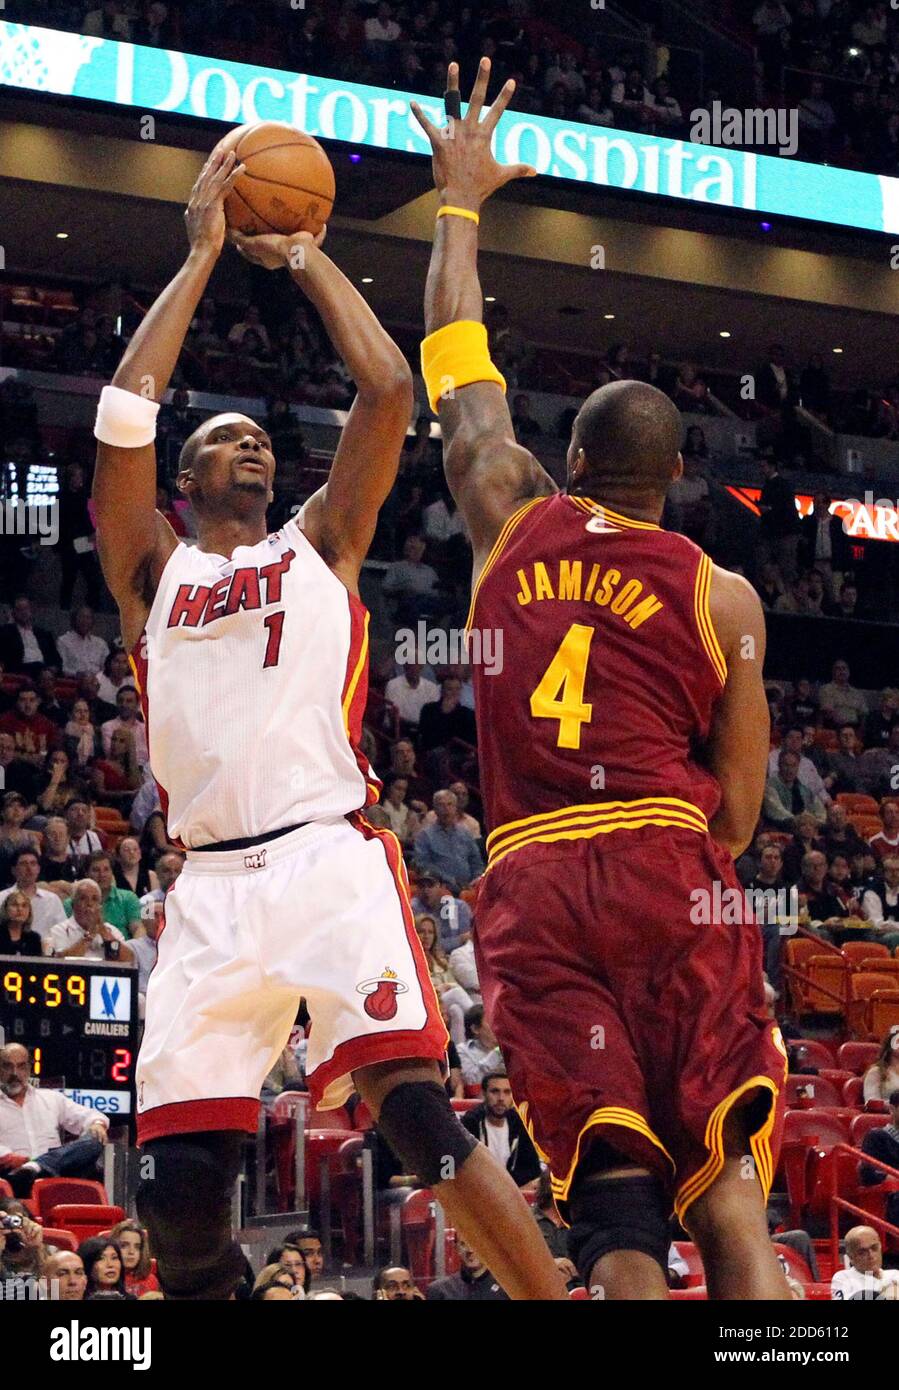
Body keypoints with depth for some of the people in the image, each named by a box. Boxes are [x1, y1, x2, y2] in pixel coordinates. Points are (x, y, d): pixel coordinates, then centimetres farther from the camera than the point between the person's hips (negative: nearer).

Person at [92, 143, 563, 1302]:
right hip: (210, 890, 2)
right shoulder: (153, 574, 20)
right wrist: (203, 255, 13)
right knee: (180, 1184, -8)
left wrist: (304, 258, 18)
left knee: (412, 1106, -21)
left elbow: (387, 389, 7)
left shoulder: (320, 546, 19)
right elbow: (123, 414, 7)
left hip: (329, 860, -2)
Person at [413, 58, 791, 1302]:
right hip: (665, 873, -1)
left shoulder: (511, 517, 12)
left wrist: (460, 201, 39)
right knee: (725, 1187, -2)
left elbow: (456, 368, 28)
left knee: (616, 1204, -4)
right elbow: (738, 804, 4)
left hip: (527, 886, 2)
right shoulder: (721, 593, 7)